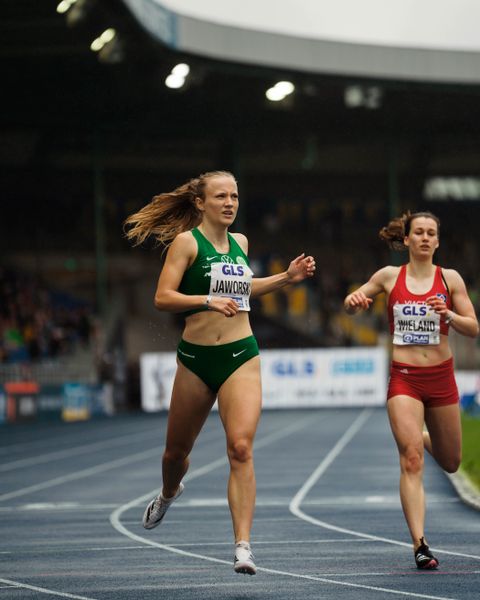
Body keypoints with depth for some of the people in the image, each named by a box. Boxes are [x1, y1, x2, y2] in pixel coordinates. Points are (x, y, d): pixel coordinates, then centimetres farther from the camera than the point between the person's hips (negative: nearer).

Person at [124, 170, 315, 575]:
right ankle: (169, 494, 51)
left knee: (241, 448, -15)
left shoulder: (240, 242, 11)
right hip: (196, 358, -2)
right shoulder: (187, 242, -5)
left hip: (241, 357, 2)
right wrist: (209, 301, -25)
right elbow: (163, 297, -13)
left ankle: (243, 545, -17)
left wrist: (287, 278, 20)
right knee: (178, 447, 14)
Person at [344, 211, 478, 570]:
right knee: (412, 461, -16)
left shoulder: (450, 278, 1)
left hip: (441, 377, 2)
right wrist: (354, 300, -10)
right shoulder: (390, 276, 2)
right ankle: (420, 544, -18)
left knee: (451, 463, 15)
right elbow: (353, 306, 13)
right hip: (404, 378, -2)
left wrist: (448, 314, -19)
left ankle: (421, 437, 50)